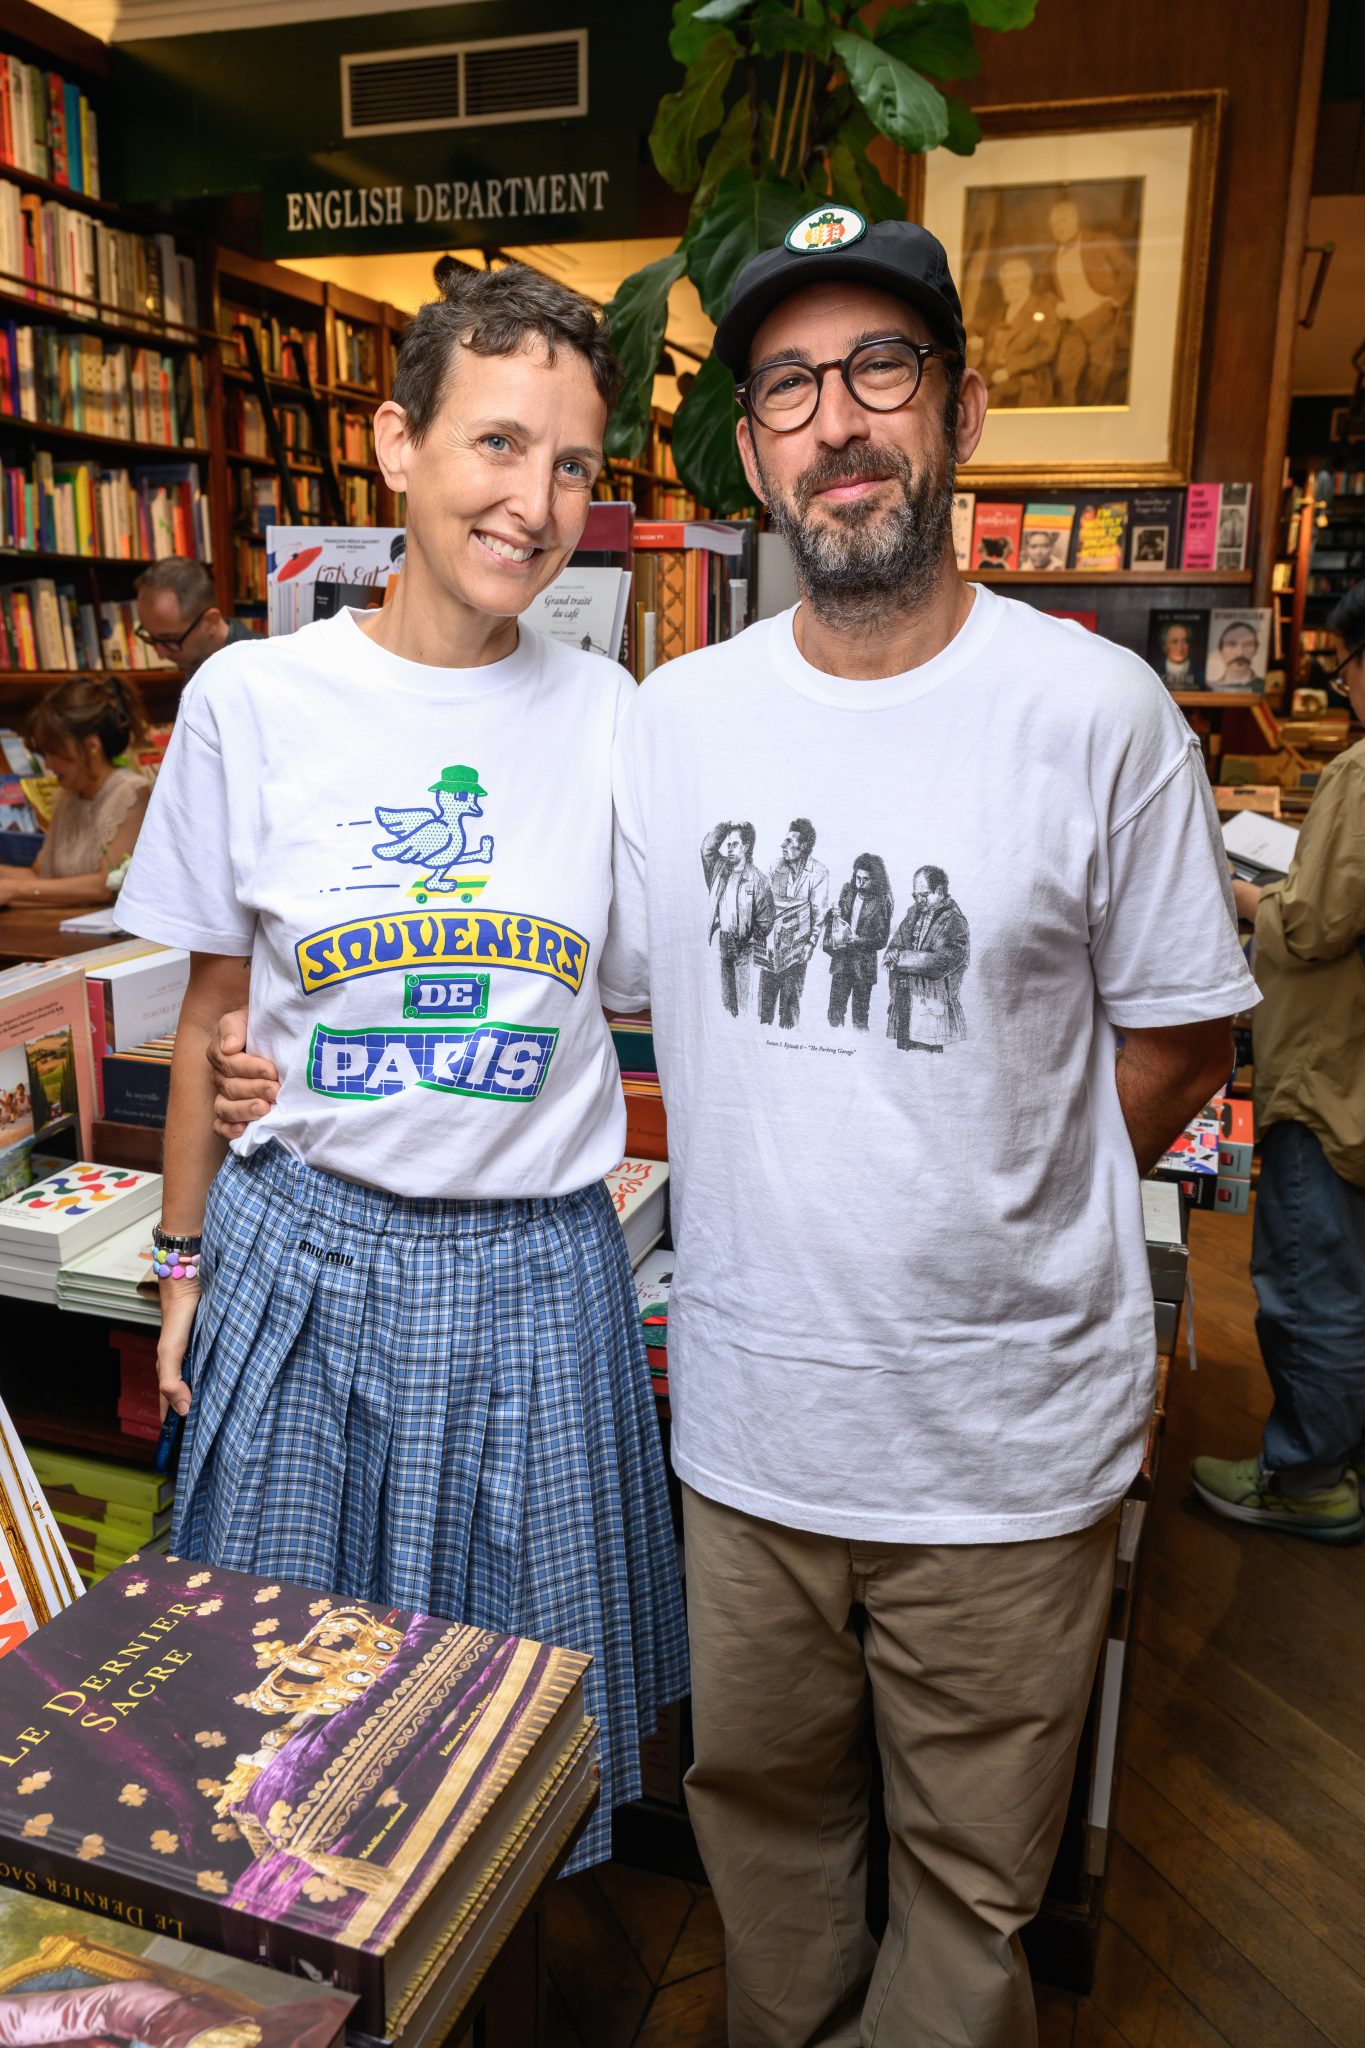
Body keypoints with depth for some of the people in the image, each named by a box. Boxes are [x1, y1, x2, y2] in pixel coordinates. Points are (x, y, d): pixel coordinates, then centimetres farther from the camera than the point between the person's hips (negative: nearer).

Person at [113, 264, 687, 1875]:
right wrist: (186, 1258, 6)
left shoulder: (609, 716, -4)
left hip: (535, 1273, 0)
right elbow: (213, 1005, 3)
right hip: (305, 1249, 0)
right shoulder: (254, 701, -5)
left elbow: (663, 989, 7)